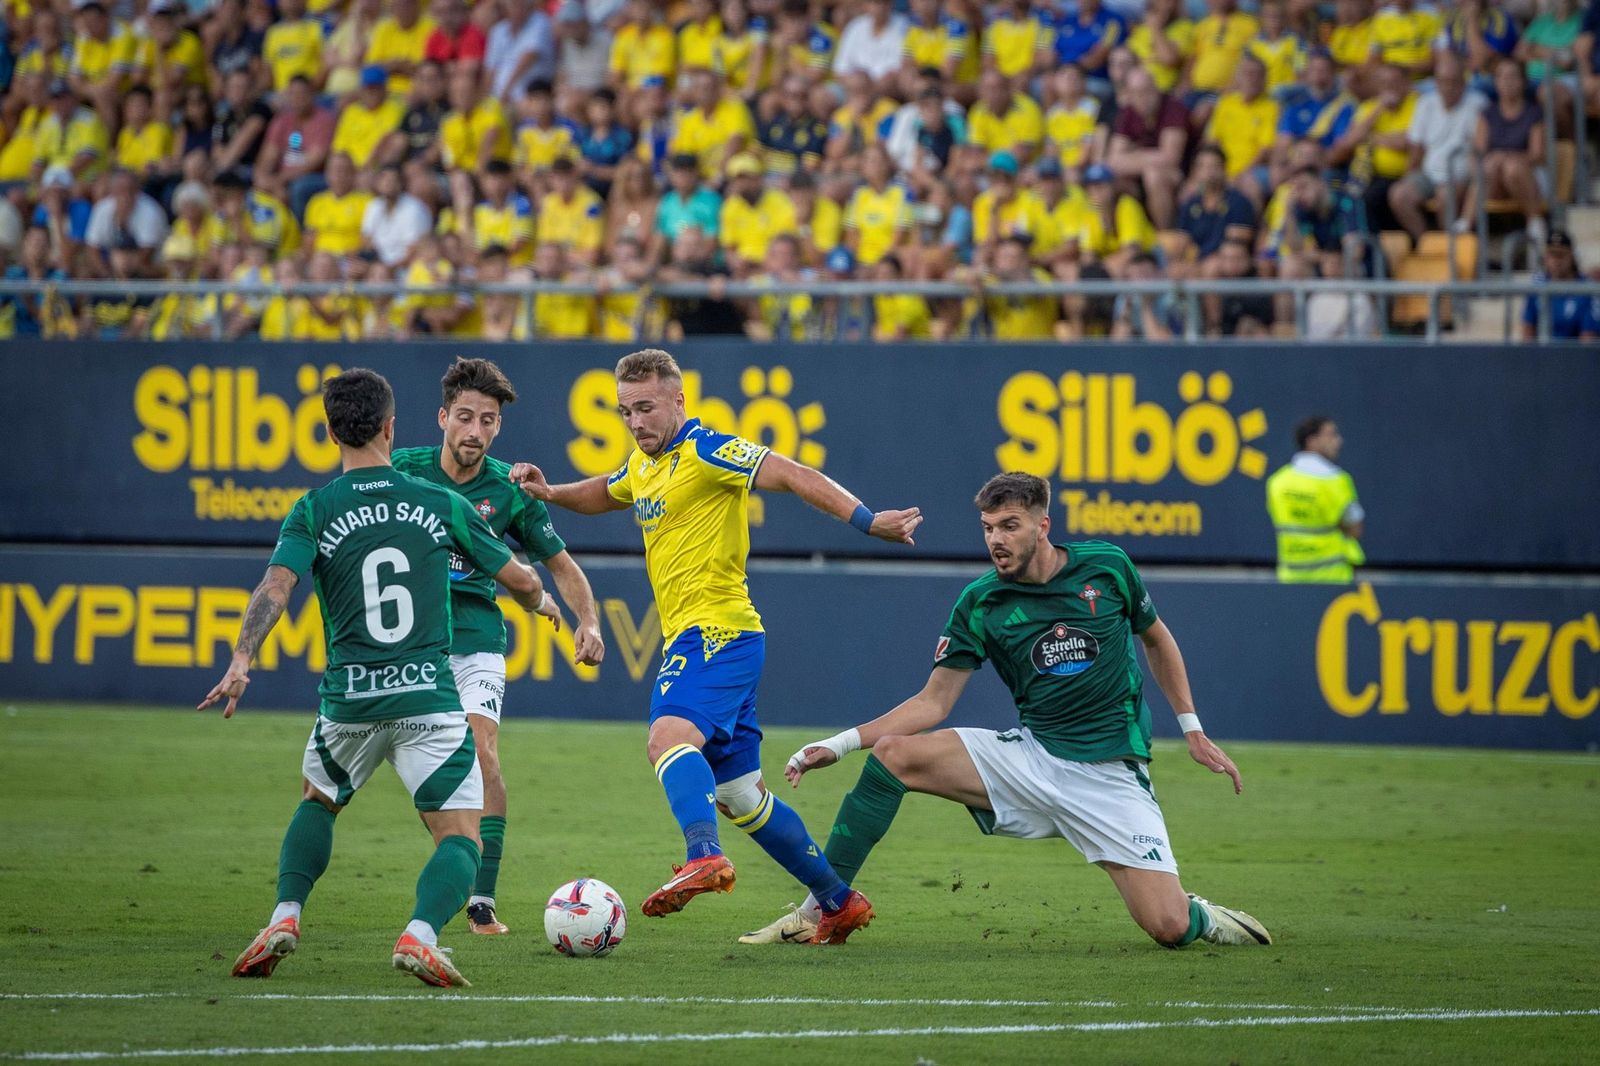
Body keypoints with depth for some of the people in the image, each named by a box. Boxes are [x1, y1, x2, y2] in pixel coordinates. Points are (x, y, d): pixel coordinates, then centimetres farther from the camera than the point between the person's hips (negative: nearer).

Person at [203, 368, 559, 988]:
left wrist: (240, 662, -21)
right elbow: (519, 578, 15)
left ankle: (285, 917, 10)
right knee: (460, 839, 0)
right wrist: (542, 603, 37)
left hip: (349, 700, 1)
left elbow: (275, 587, -15)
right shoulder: (441, 505, 6)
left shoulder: (314, 512, 2)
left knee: (318, 801, 29)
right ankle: (421, 933, -28)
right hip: (429, 698, -1)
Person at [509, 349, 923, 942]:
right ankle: (839, 902, 22)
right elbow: (605, 495, 39)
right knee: (738, 795, 14)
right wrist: (550, 493, 20)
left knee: (669, 735, -34)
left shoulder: (704, 450, -10)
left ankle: (703, 858, -52)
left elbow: (790, 475, -19)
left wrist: (865, 520, -31)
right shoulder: (643, 464, 17)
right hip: (688, 639, 10)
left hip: (718, 629, -10)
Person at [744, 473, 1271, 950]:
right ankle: (819, 912, -13)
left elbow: (1157, 640, 14)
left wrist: (1193, 731, 11)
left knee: (1169, 928, -18)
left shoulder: (1106, 566, -4)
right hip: (1030, 754, 2)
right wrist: (841, 744, -10)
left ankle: (1204, 919, 22)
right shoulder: (980, 604, -2)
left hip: (1110, 772, -2)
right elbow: (934, 702, 1)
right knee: (893, 754, -18)